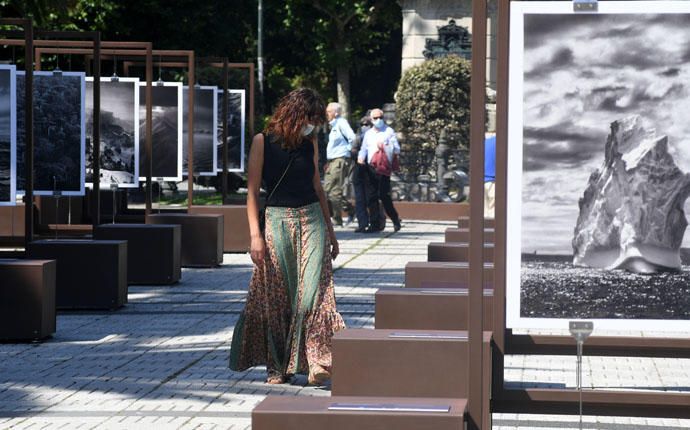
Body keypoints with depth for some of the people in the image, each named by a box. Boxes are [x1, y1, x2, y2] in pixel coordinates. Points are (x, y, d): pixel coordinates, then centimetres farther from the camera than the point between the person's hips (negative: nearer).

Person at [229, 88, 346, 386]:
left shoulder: (310, 143, 8)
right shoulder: (263, 142, -3)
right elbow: (252, 190, -4)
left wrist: (330, 229, 19)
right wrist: (255, 235, -11)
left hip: (311, 219, 2)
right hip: (277, 219, -2)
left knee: (313, 288, -12)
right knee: (277, 295, 3)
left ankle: (316, 362, -17)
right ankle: (277, 366, 15)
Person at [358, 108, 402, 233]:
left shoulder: (389, 132, 4)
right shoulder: (368, 133, 20)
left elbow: (396, 149, -2)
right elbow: (364, 148, 18)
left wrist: (384, 147, -18)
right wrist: (361, 157, -3)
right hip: (370, 167, 5)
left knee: (383, 195, -9)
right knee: (371, 197, 2)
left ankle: (395, 219, 8)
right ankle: (374, 224, 5)